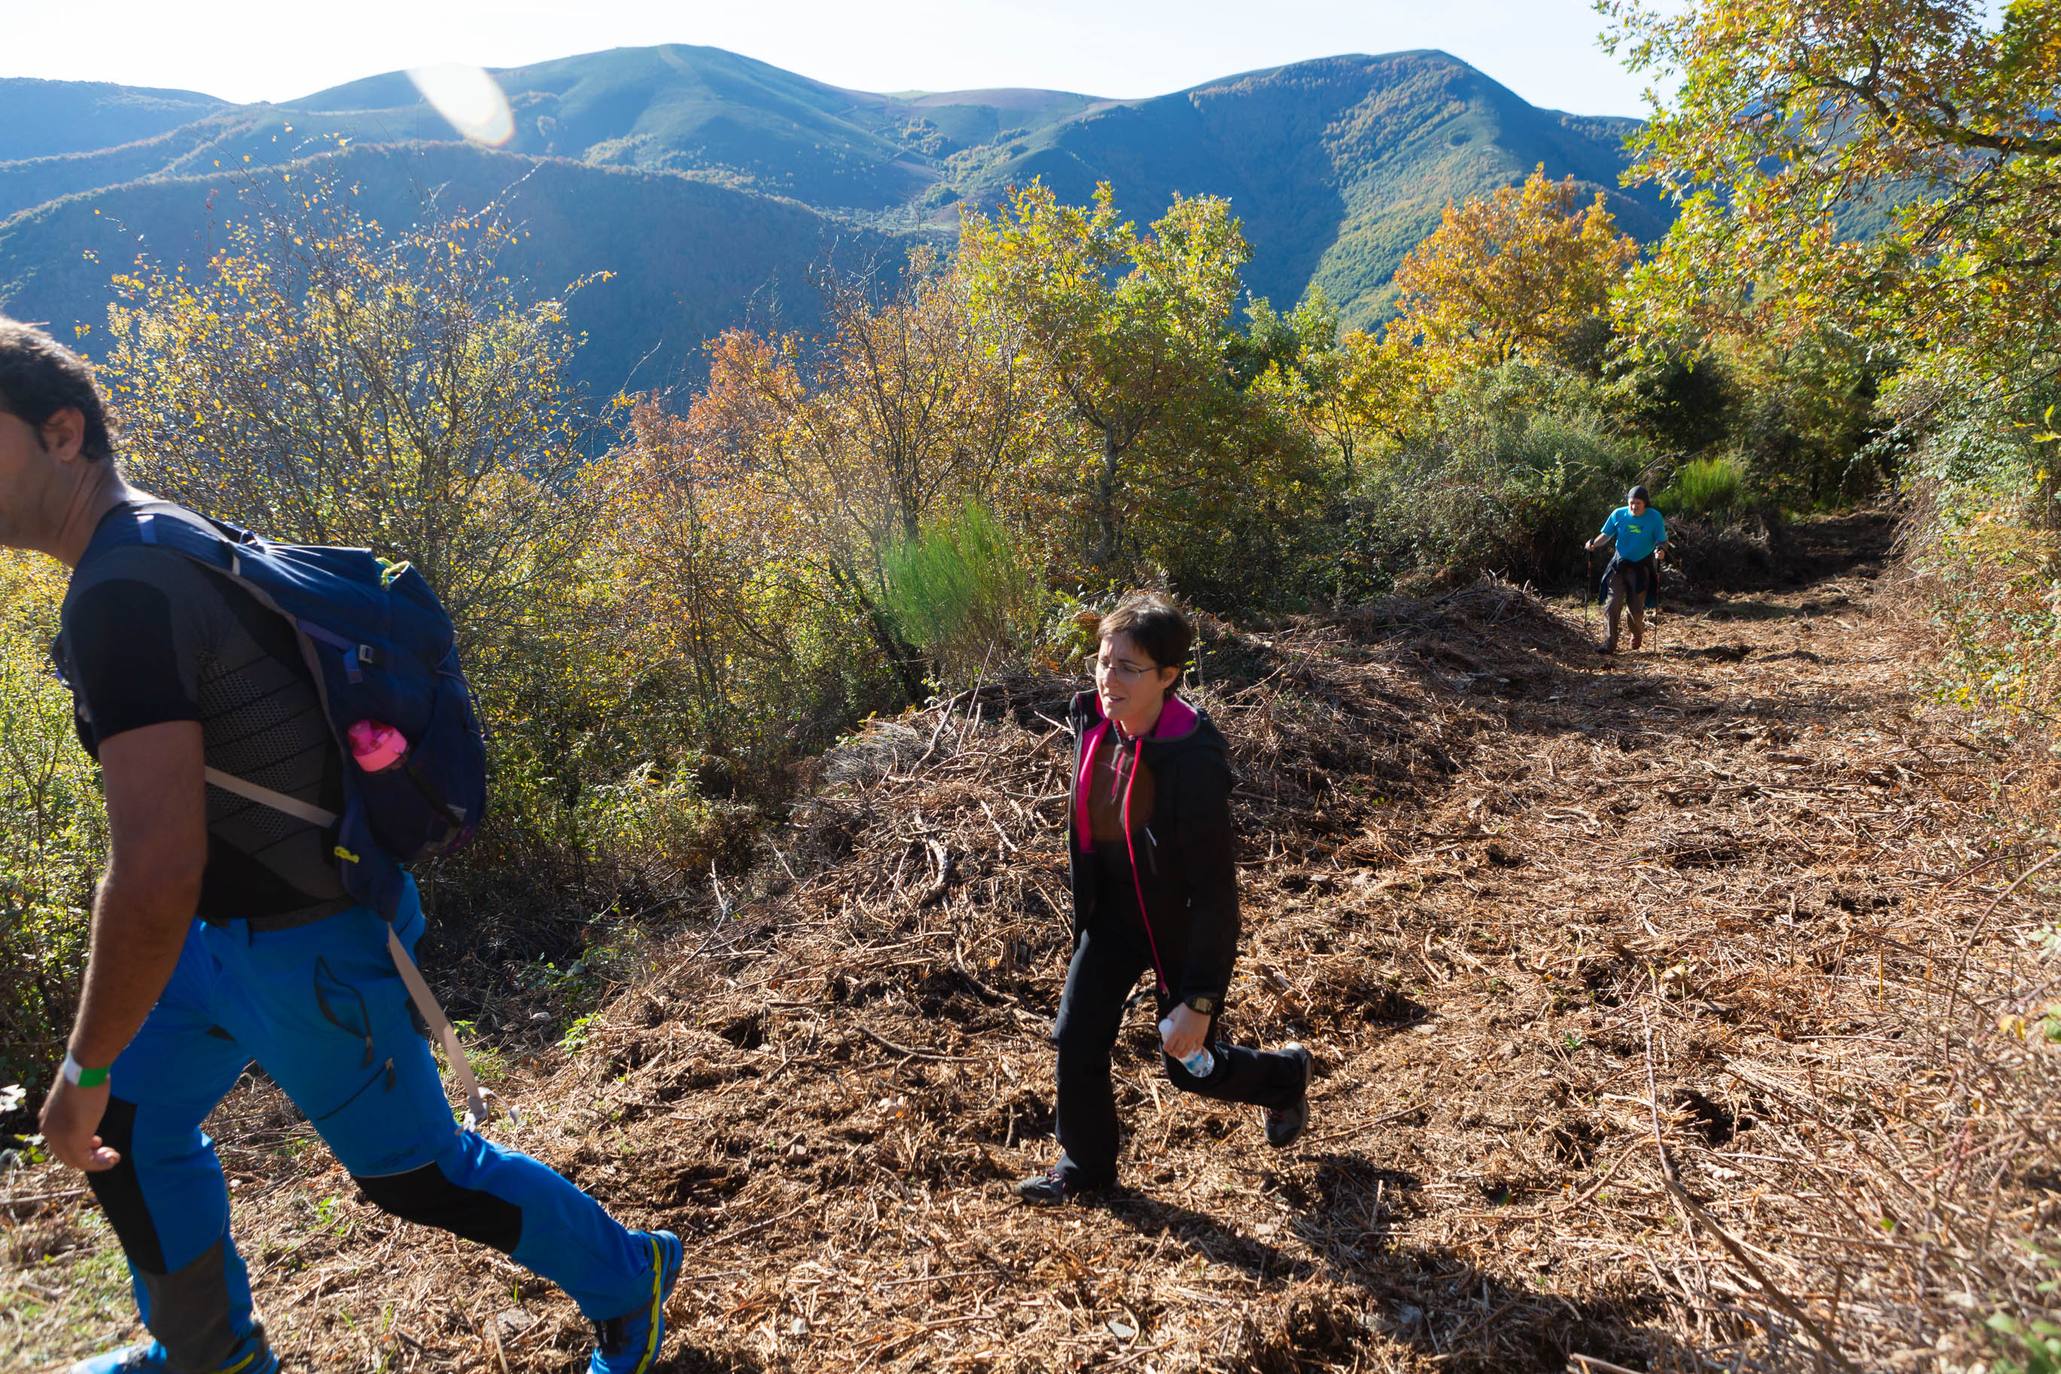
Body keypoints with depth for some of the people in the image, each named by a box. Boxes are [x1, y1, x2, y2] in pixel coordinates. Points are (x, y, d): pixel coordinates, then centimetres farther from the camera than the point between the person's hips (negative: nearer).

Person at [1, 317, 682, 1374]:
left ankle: (623, 1279, 30)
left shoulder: (120, 592, -27)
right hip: (236, 923, 9)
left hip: (307, 949, -9)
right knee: (130, 1123, 22)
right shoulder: (162, 540, 6)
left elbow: (157, 869, -33)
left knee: (410, 1167, 9)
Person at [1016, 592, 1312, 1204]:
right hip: (1113, 913, 5)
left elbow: (1215, 889, -27)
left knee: (1190, 1068, 13)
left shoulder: (1194, 760, -33)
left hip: (1180, 929, -5)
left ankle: (1287, 1075, 45)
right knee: (1076, 1042, 6)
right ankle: (1086, 1163, 33)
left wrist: (1199, 999, -23)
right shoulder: (1093, 722, -13)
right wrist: (1085, 915, 17)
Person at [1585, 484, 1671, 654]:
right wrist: (1594, 544, -17)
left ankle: (1637, 632, 35)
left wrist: (1661, 551, -30)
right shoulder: (1618, 514, -5)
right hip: (1619, 564, 2)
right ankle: (1610, 643, -6)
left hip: (1641, 567, -1)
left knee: (1636, 607, 1)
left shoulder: (1655, 518, -9)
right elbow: (1606, 535, 3)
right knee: (1613, 603, -9)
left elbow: (1662, 542, -7)